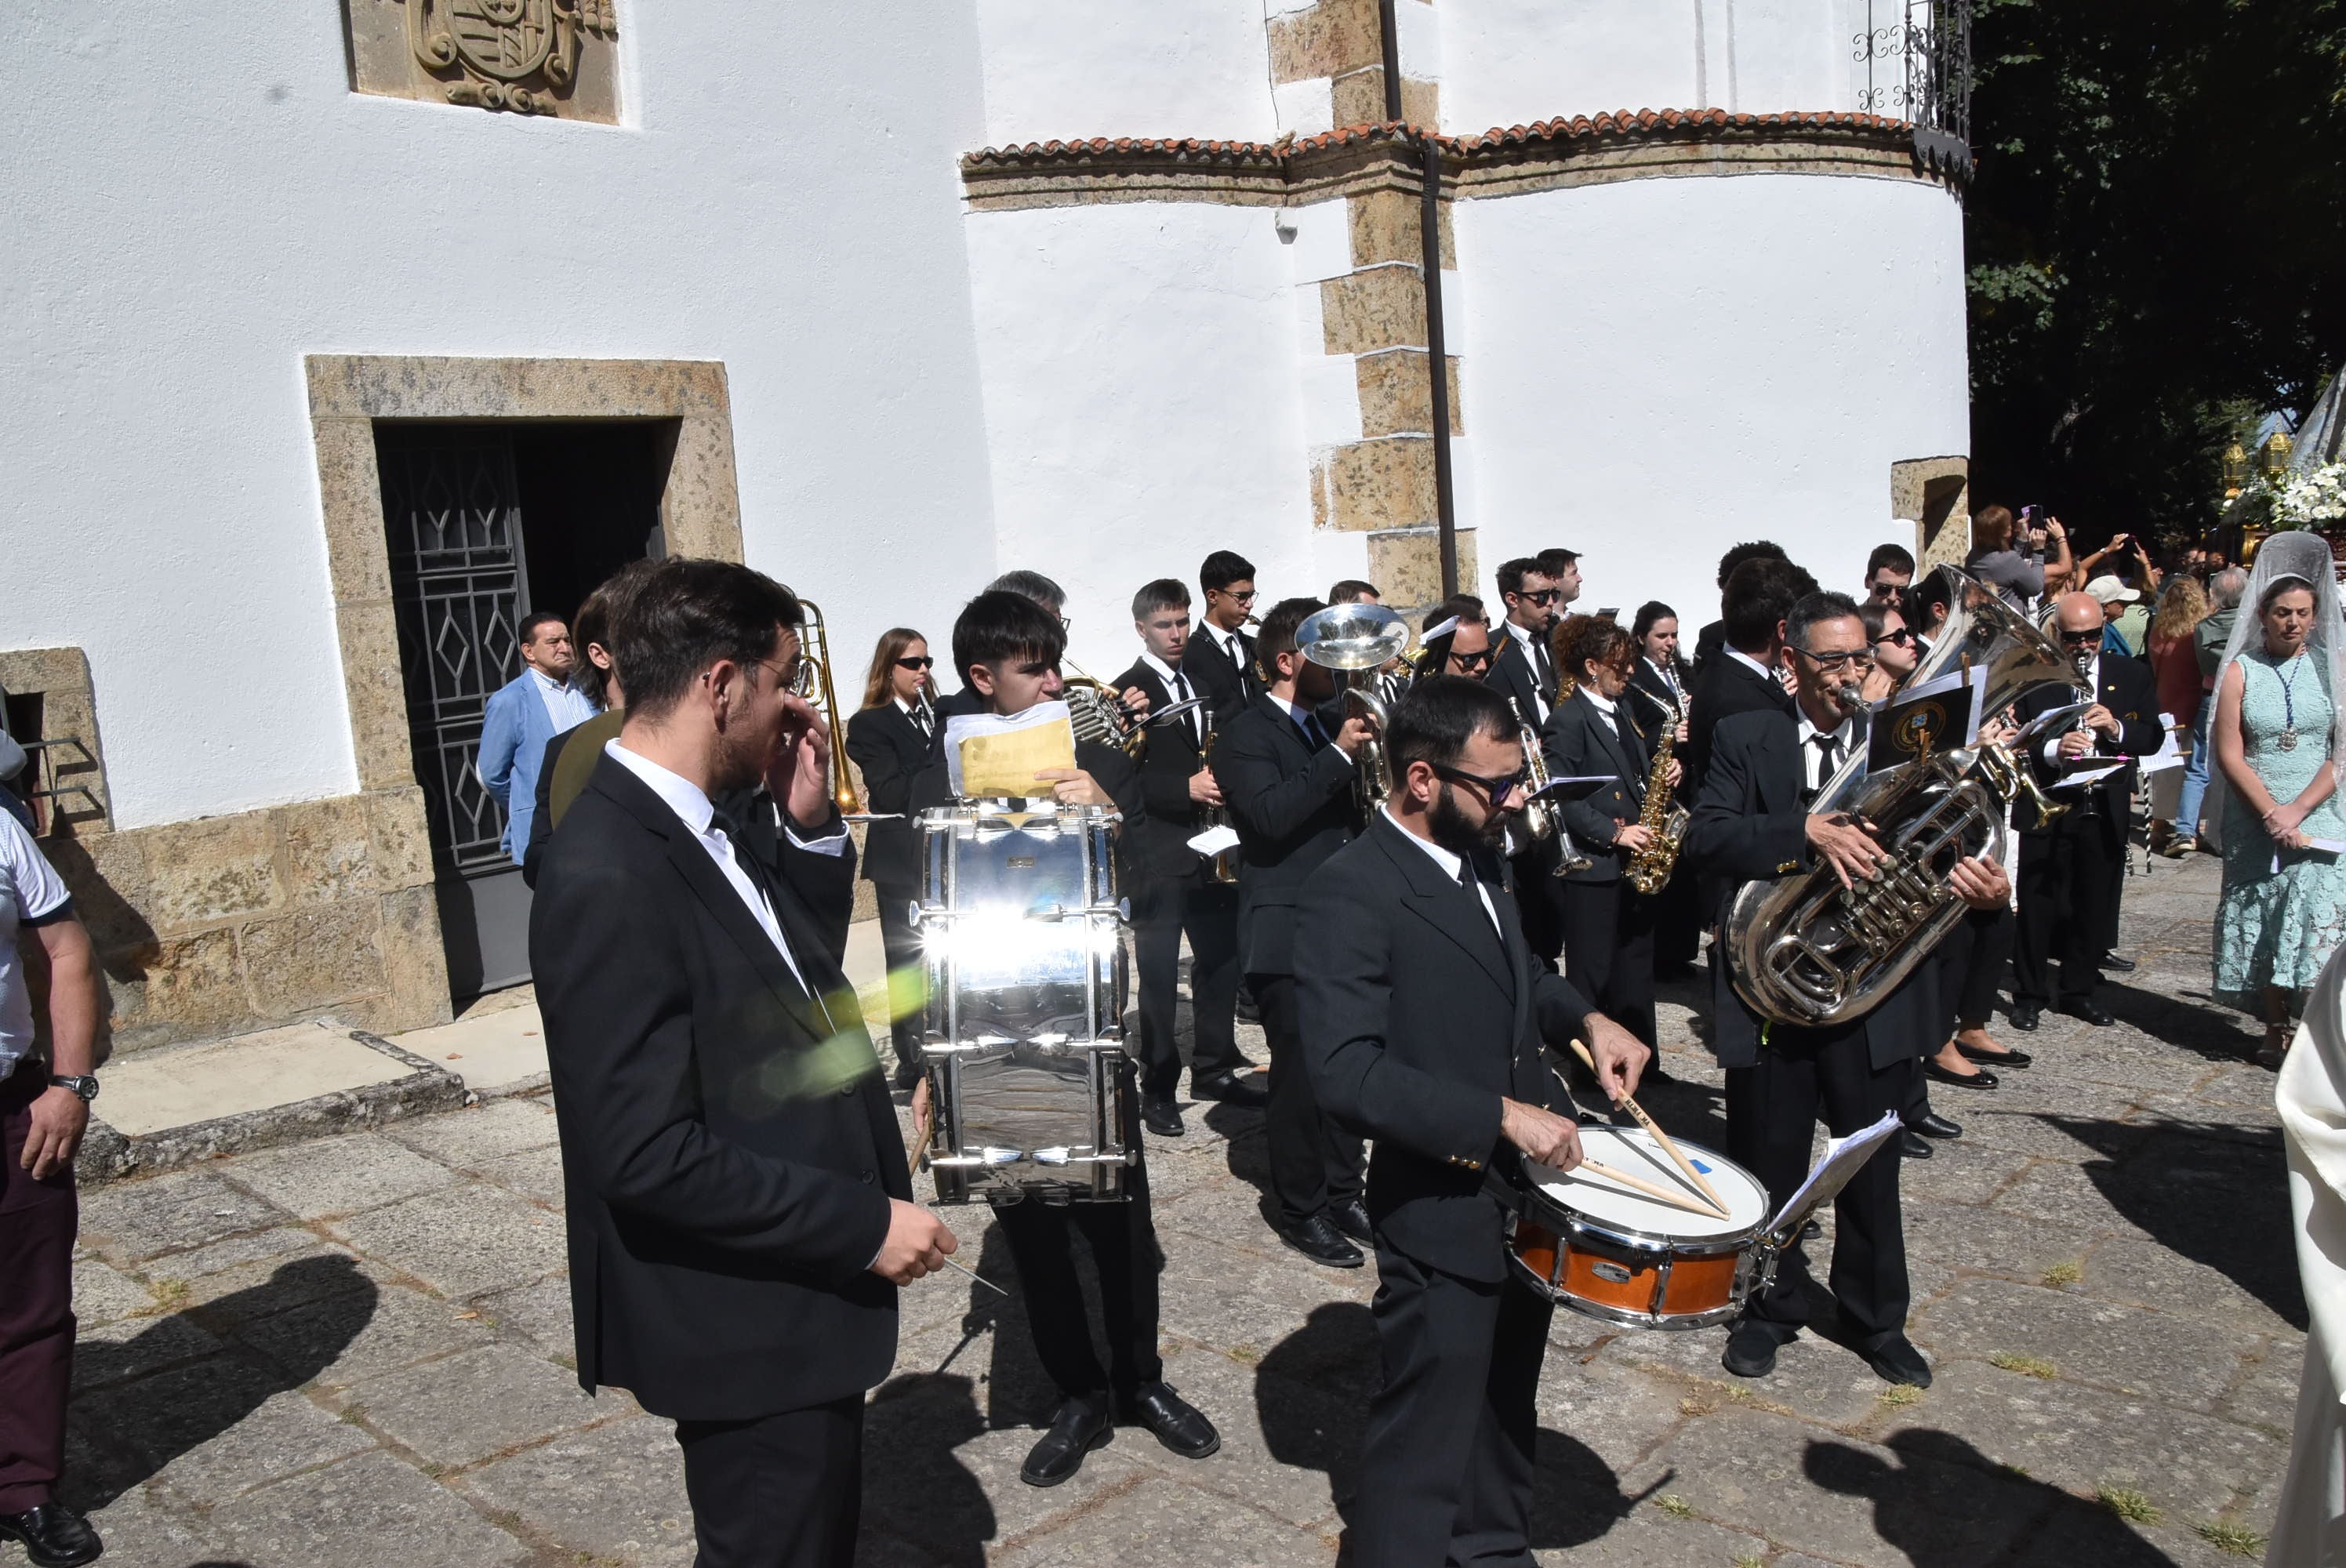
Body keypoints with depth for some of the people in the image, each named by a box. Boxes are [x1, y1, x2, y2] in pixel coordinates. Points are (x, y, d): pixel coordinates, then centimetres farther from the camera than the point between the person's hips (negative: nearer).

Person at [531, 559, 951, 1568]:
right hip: (741, 1325, -9)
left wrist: (810, 827, -2)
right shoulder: (609, 877, -27)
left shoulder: (710, 822, 1)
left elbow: (800, 971, 12)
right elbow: (648, 1155, -29)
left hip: (794, 1295, 9)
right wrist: (864, 1222, -22)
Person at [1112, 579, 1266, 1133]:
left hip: (1211, 849, 7)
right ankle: (1158, 1089, 9)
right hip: (1156, 853, -7)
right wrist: (1187, 787, -24)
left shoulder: (1205, 682, 15)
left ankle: (1214, 1069, 27)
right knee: (1159, 977, -1)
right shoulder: (1128, 692, -6)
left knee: (1222, 959, 13)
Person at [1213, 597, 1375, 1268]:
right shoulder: (1247, 735, -9)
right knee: (1300, 1075, 0)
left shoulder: (1334, 724, 15)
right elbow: (1271, 815, -25)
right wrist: (1340, 755, -27)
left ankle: (1343, 1193, 27)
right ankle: (1301, 1213, 14)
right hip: (1289, 933, -7)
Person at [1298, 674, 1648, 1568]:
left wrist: (1583, 1018, 5)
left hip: (1528, 1185, 9)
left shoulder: (1475, 855, 5)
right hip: (1443, 1209, -8)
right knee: (1427, 1442, 6)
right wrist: (1500, 1115, -31)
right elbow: (1347, 1073, -30)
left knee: (1507, 1407, 25)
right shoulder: (1350, 893, -23)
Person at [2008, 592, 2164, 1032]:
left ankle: (2080, 991, 25)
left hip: (2106, 812, 3)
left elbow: (2153, 737, 5)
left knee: (2096, 906, 10)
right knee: (2037, 906, 3)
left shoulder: (2133, 675, 8)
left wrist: (2116, 727, -15)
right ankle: (2030, 994, 14)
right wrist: (2053, 750, -25)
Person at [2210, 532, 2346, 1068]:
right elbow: (2229, 754, -3)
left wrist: (2298, 810, -12)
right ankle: (2275, 1033, 13)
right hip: (2255, 820, 1)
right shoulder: (2240, 671, 1)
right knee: (2262, 926, 4)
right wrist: (2272, 814, -12)